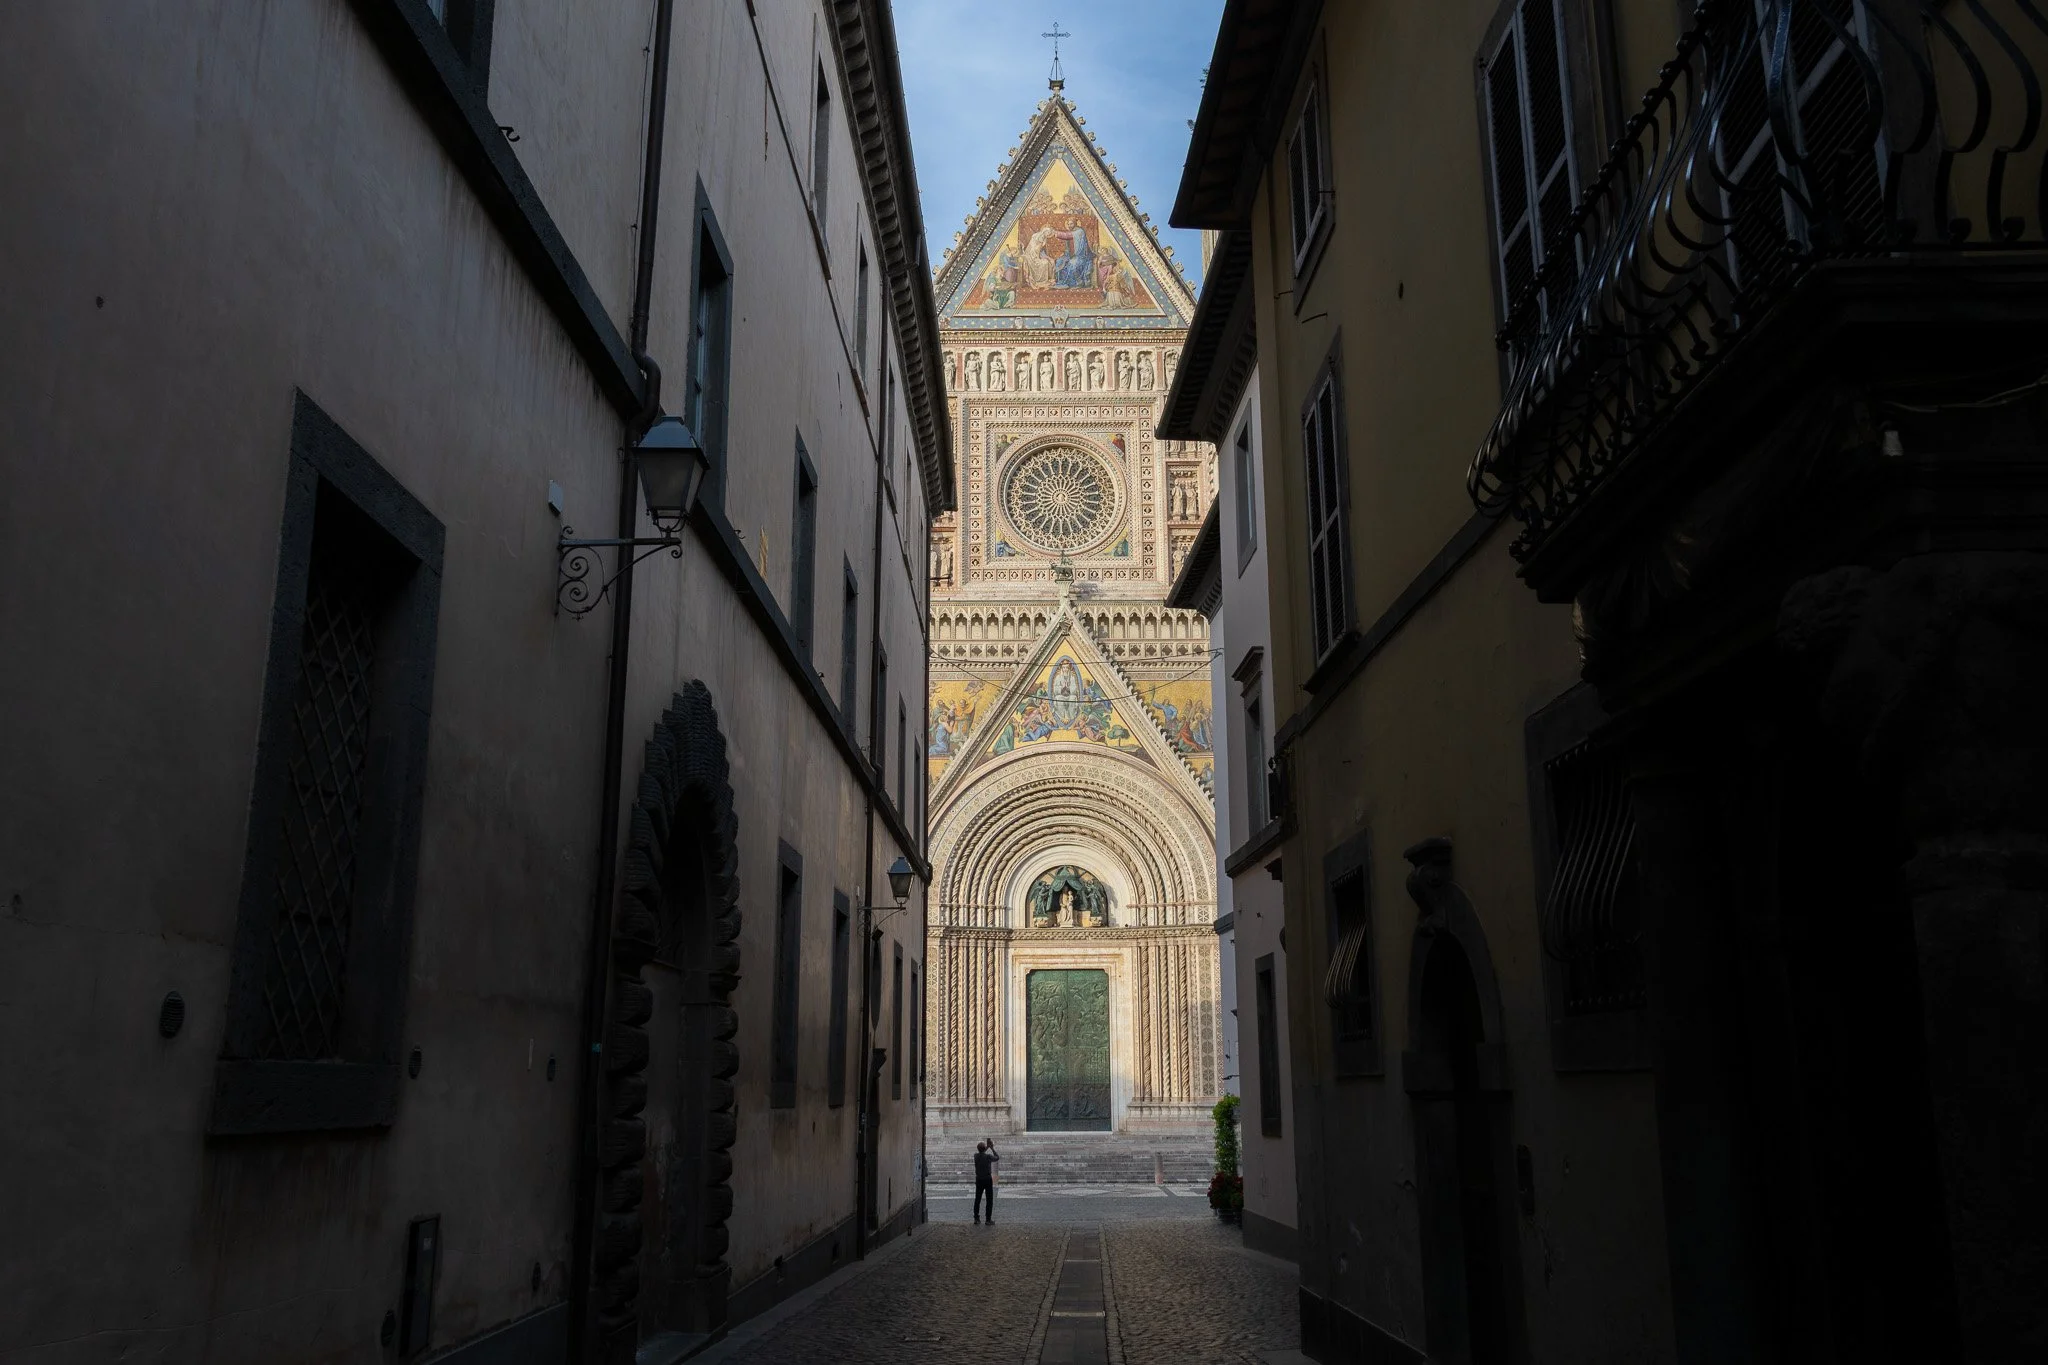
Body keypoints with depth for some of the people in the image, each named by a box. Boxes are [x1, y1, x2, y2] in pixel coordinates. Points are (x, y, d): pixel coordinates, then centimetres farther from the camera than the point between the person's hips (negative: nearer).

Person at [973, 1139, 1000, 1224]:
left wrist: (988, 1147, 25)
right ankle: (988, 1219, 1)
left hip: (979, 1180, 4)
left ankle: (976, 1218, 11)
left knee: (977, 1199, 11)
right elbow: (997, 1158, 5)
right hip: (988, 1179, -4)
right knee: (989, 1200, 3)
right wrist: (992, 1148, 13)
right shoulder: (988, 1156, -15)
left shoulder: (976, 1156, -3)